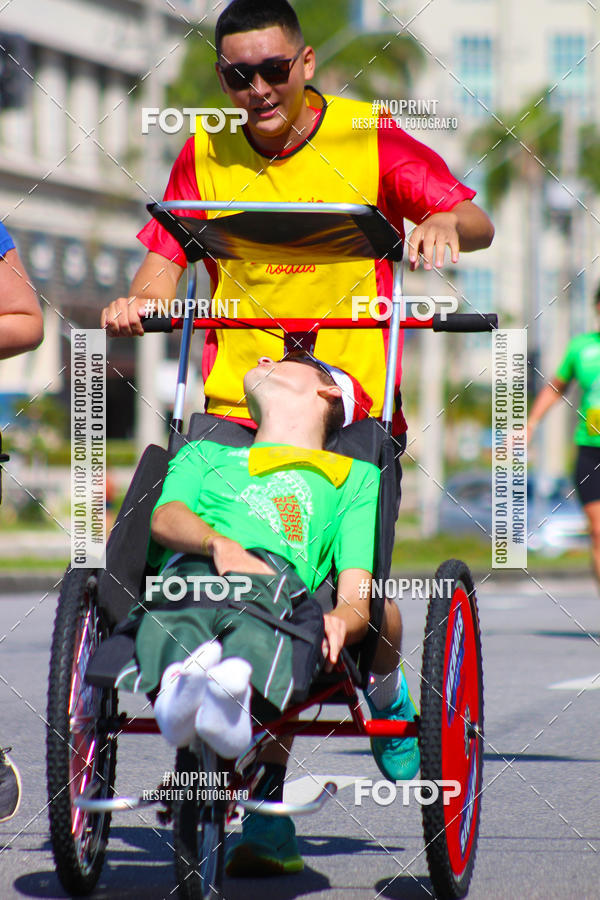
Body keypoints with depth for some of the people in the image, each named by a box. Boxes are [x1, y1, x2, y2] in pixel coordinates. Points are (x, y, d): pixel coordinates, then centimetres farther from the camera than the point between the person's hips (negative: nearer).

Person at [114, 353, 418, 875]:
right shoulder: (204, 454, 43)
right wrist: (219, 543, -9)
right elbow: (166, 517, 18)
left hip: (279, 575, -1)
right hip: (187, 572, 2)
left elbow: (357, 591, 18)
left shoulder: (356, 476, 37)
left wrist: (342, 619, -10)